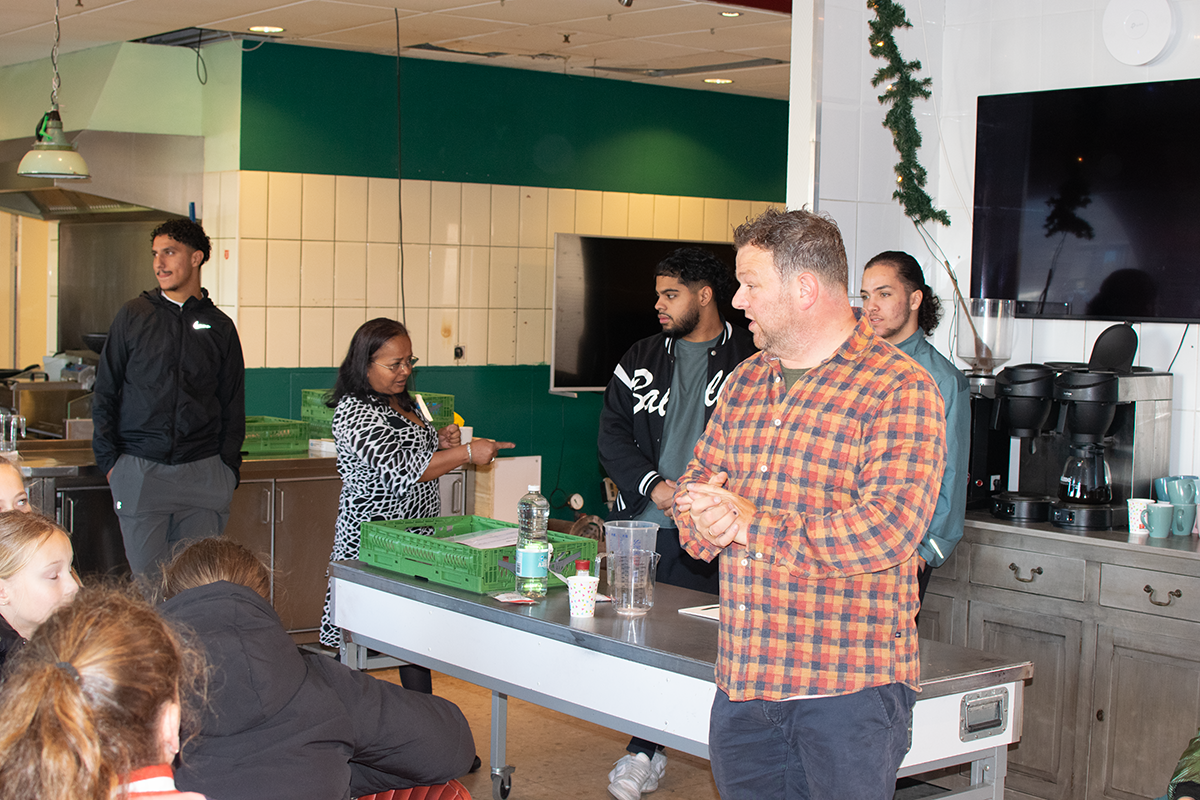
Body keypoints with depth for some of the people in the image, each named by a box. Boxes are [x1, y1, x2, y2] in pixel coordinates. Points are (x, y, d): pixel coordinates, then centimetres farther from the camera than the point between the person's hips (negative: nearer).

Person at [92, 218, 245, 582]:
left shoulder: (220, 327, 9)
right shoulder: (133, 316, 7)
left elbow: (233, 405, 12)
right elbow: (105, 391, 8)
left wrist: (228, 465, 3)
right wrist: (109, 459, 0)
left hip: (203, 472, 1)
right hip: (140, 470, -1)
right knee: (147, 578, 0)